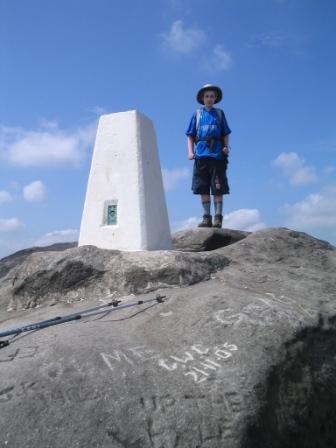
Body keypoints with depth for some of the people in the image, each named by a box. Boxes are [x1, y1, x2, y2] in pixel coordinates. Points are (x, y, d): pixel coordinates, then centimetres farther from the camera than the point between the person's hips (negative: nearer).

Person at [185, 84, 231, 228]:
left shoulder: (219, 114, 16)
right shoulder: (197, 114, 16)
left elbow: (226, 134, 14)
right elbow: (190, 136, 13)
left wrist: (226, 147, -4)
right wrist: (190, 151, -1)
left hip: (217, 155, -1)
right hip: (201, 155, 1)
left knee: (218, 188, -5)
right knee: (203, 189, 1)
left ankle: (218, 217, -1)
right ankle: (207, 217, 8)